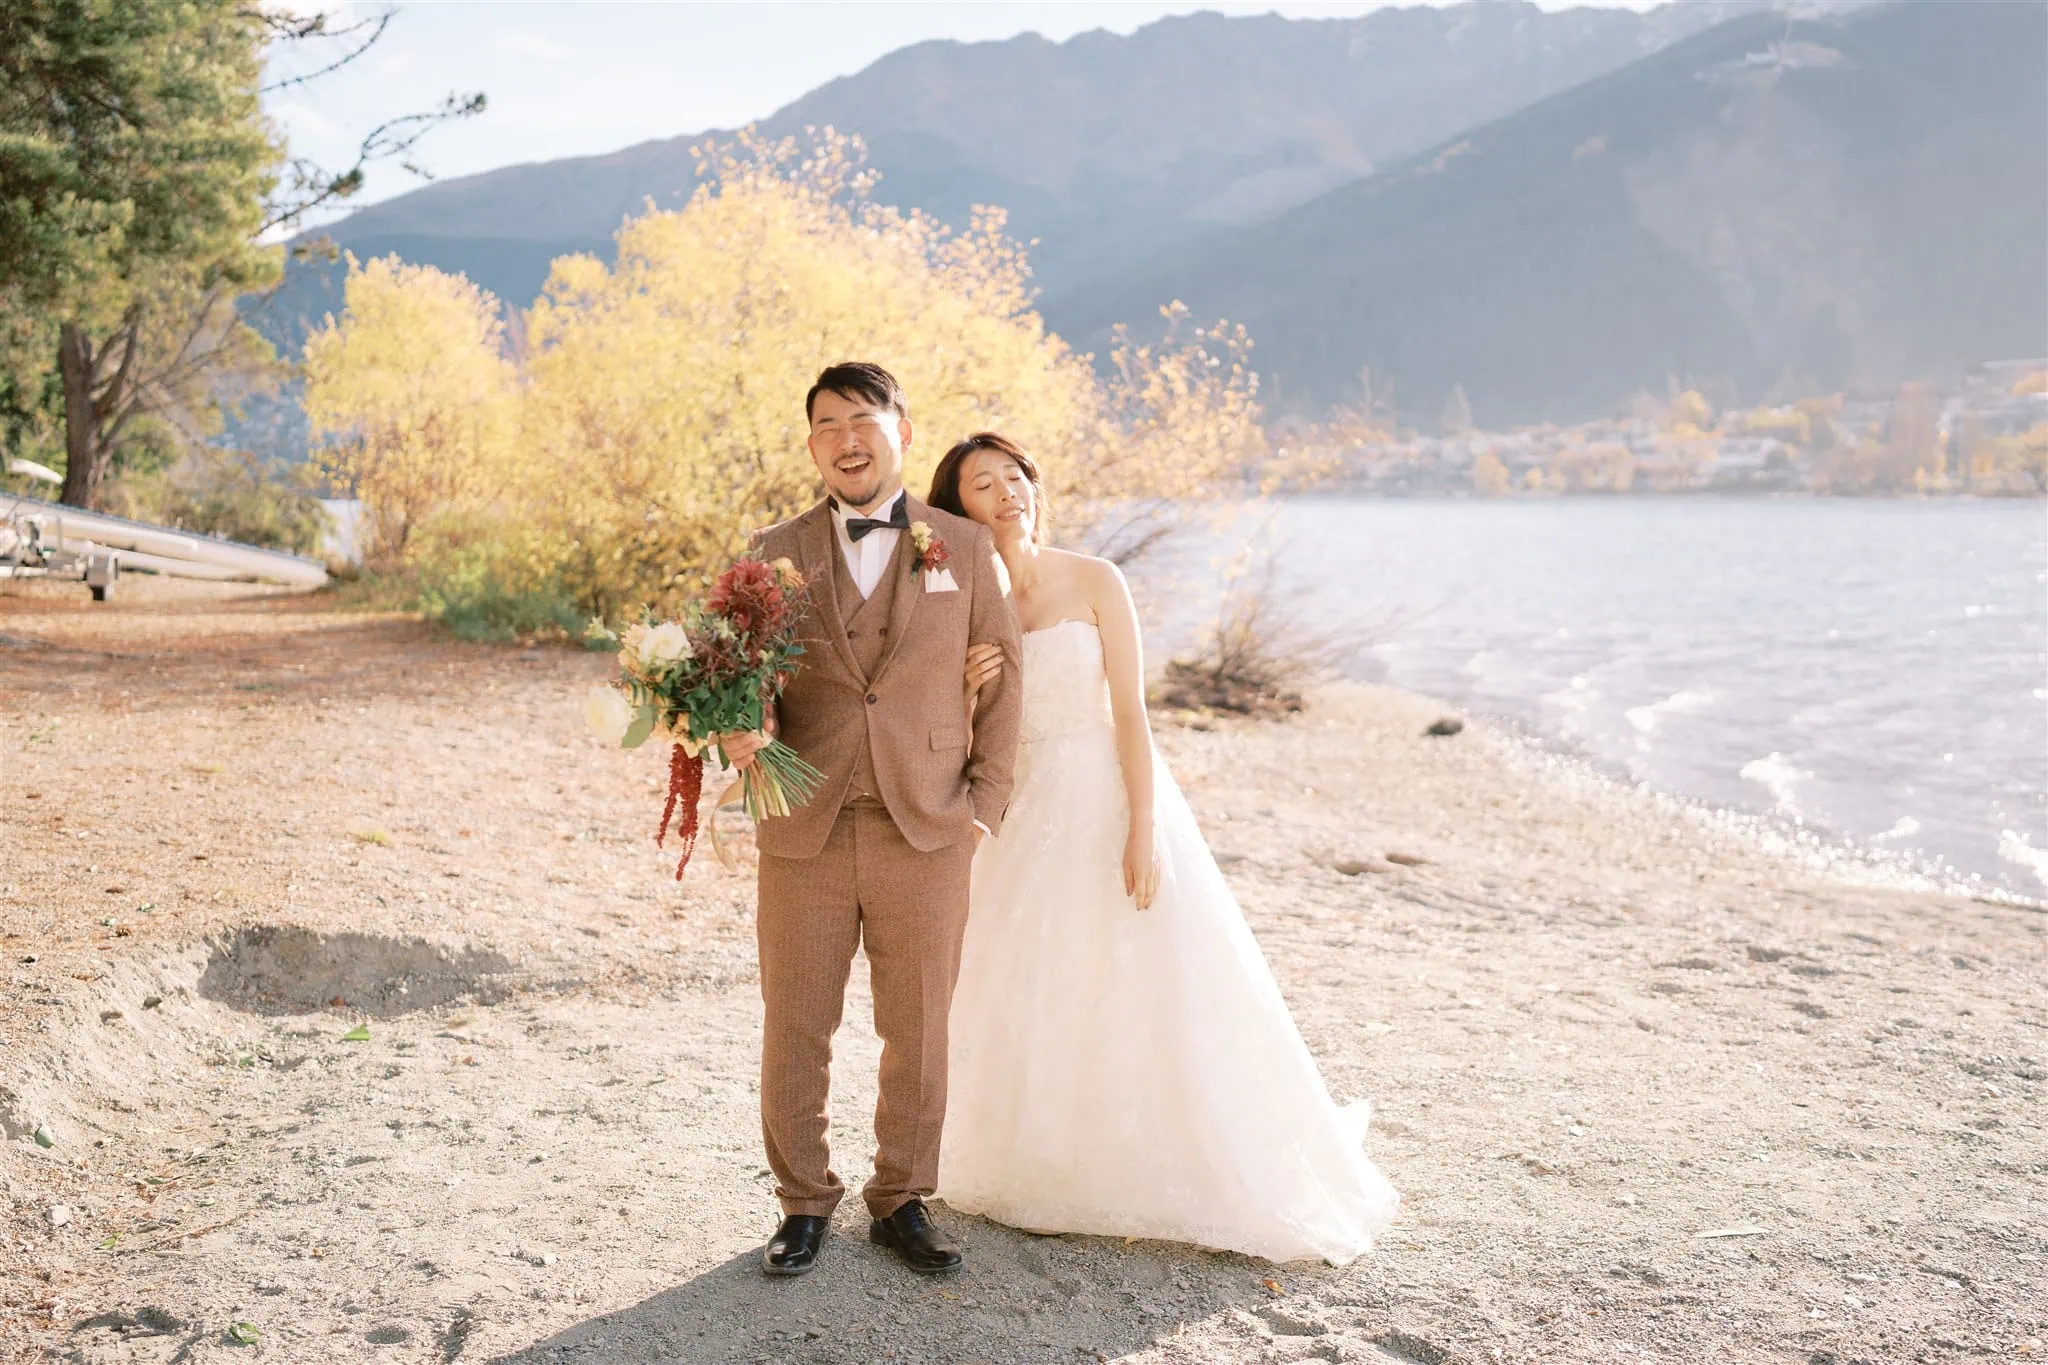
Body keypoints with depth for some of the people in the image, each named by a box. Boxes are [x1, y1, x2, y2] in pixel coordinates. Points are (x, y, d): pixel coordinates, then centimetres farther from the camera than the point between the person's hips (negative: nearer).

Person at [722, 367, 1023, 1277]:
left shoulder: (964, 547, 6)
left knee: (919, 1032, 8)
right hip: (805, 833, 1)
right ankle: (804, 1206, 23)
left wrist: (986, 800, 0)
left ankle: (902, 1203, 25)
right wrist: (740, 731, -16)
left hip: (926, 833, 0)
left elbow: (1000, 678, 7)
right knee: (794, 1031, 6)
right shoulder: (775, 554, 7)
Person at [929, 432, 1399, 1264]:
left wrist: (1143, 832, -15)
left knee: (1143, 993, -1)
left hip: (1107, 803, -3)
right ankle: (1049, 1171, 26)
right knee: (1029, 1001, 9)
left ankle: (1192, 1179, 12)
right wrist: (966, 693, -14)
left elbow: (1131, 713, -9)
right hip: (1024, 820, 3)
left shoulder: (1094, 582, -5)